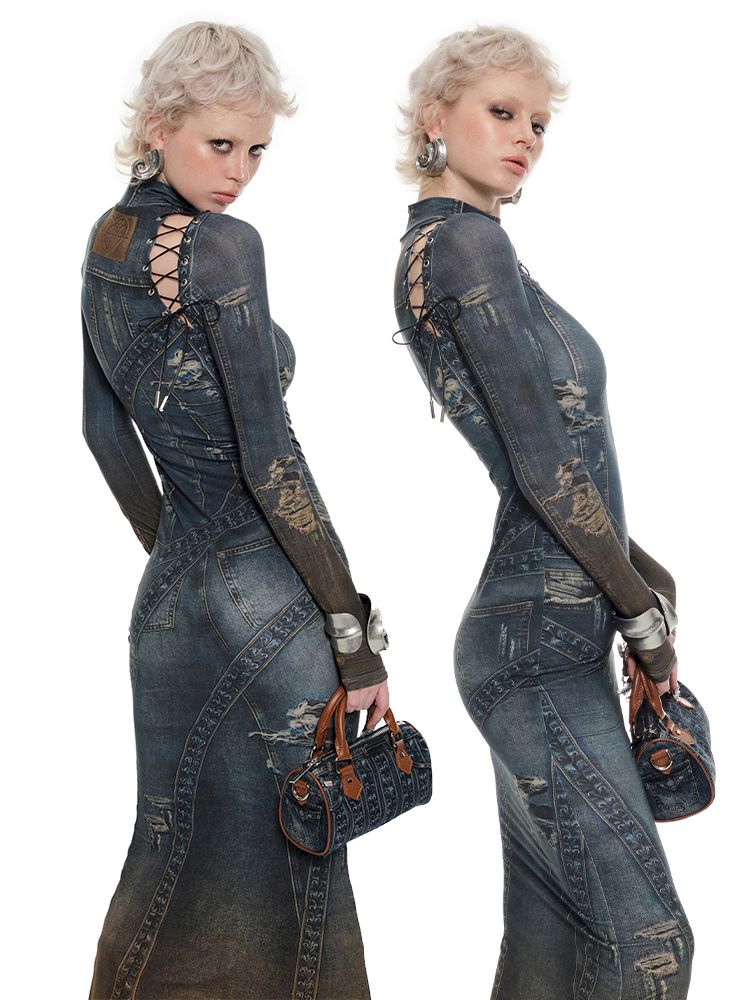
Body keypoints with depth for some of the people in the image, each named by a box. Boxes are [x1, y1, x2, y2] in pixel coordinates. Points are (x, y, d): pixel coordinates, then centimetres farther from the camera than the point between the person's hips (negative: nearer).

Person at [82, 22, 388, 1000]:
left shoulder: (105, 243, 9)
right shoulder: (222, 248, -17)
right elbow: (269, 460, -20)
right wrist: (355, 629, -16)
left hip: (169, 591, 8)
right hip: (265, 600, -8)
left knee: (177, 849, 20)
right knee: (290, 860, 6)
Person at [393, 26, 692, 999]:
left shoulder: (433, 243, 17)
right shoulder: (468, 239, -11)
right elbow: (544, 463, -16)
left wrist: (640, 565, 14)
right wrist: (645, 615, -6)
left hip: (540, 633, 10)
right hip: (540, 637, -10)